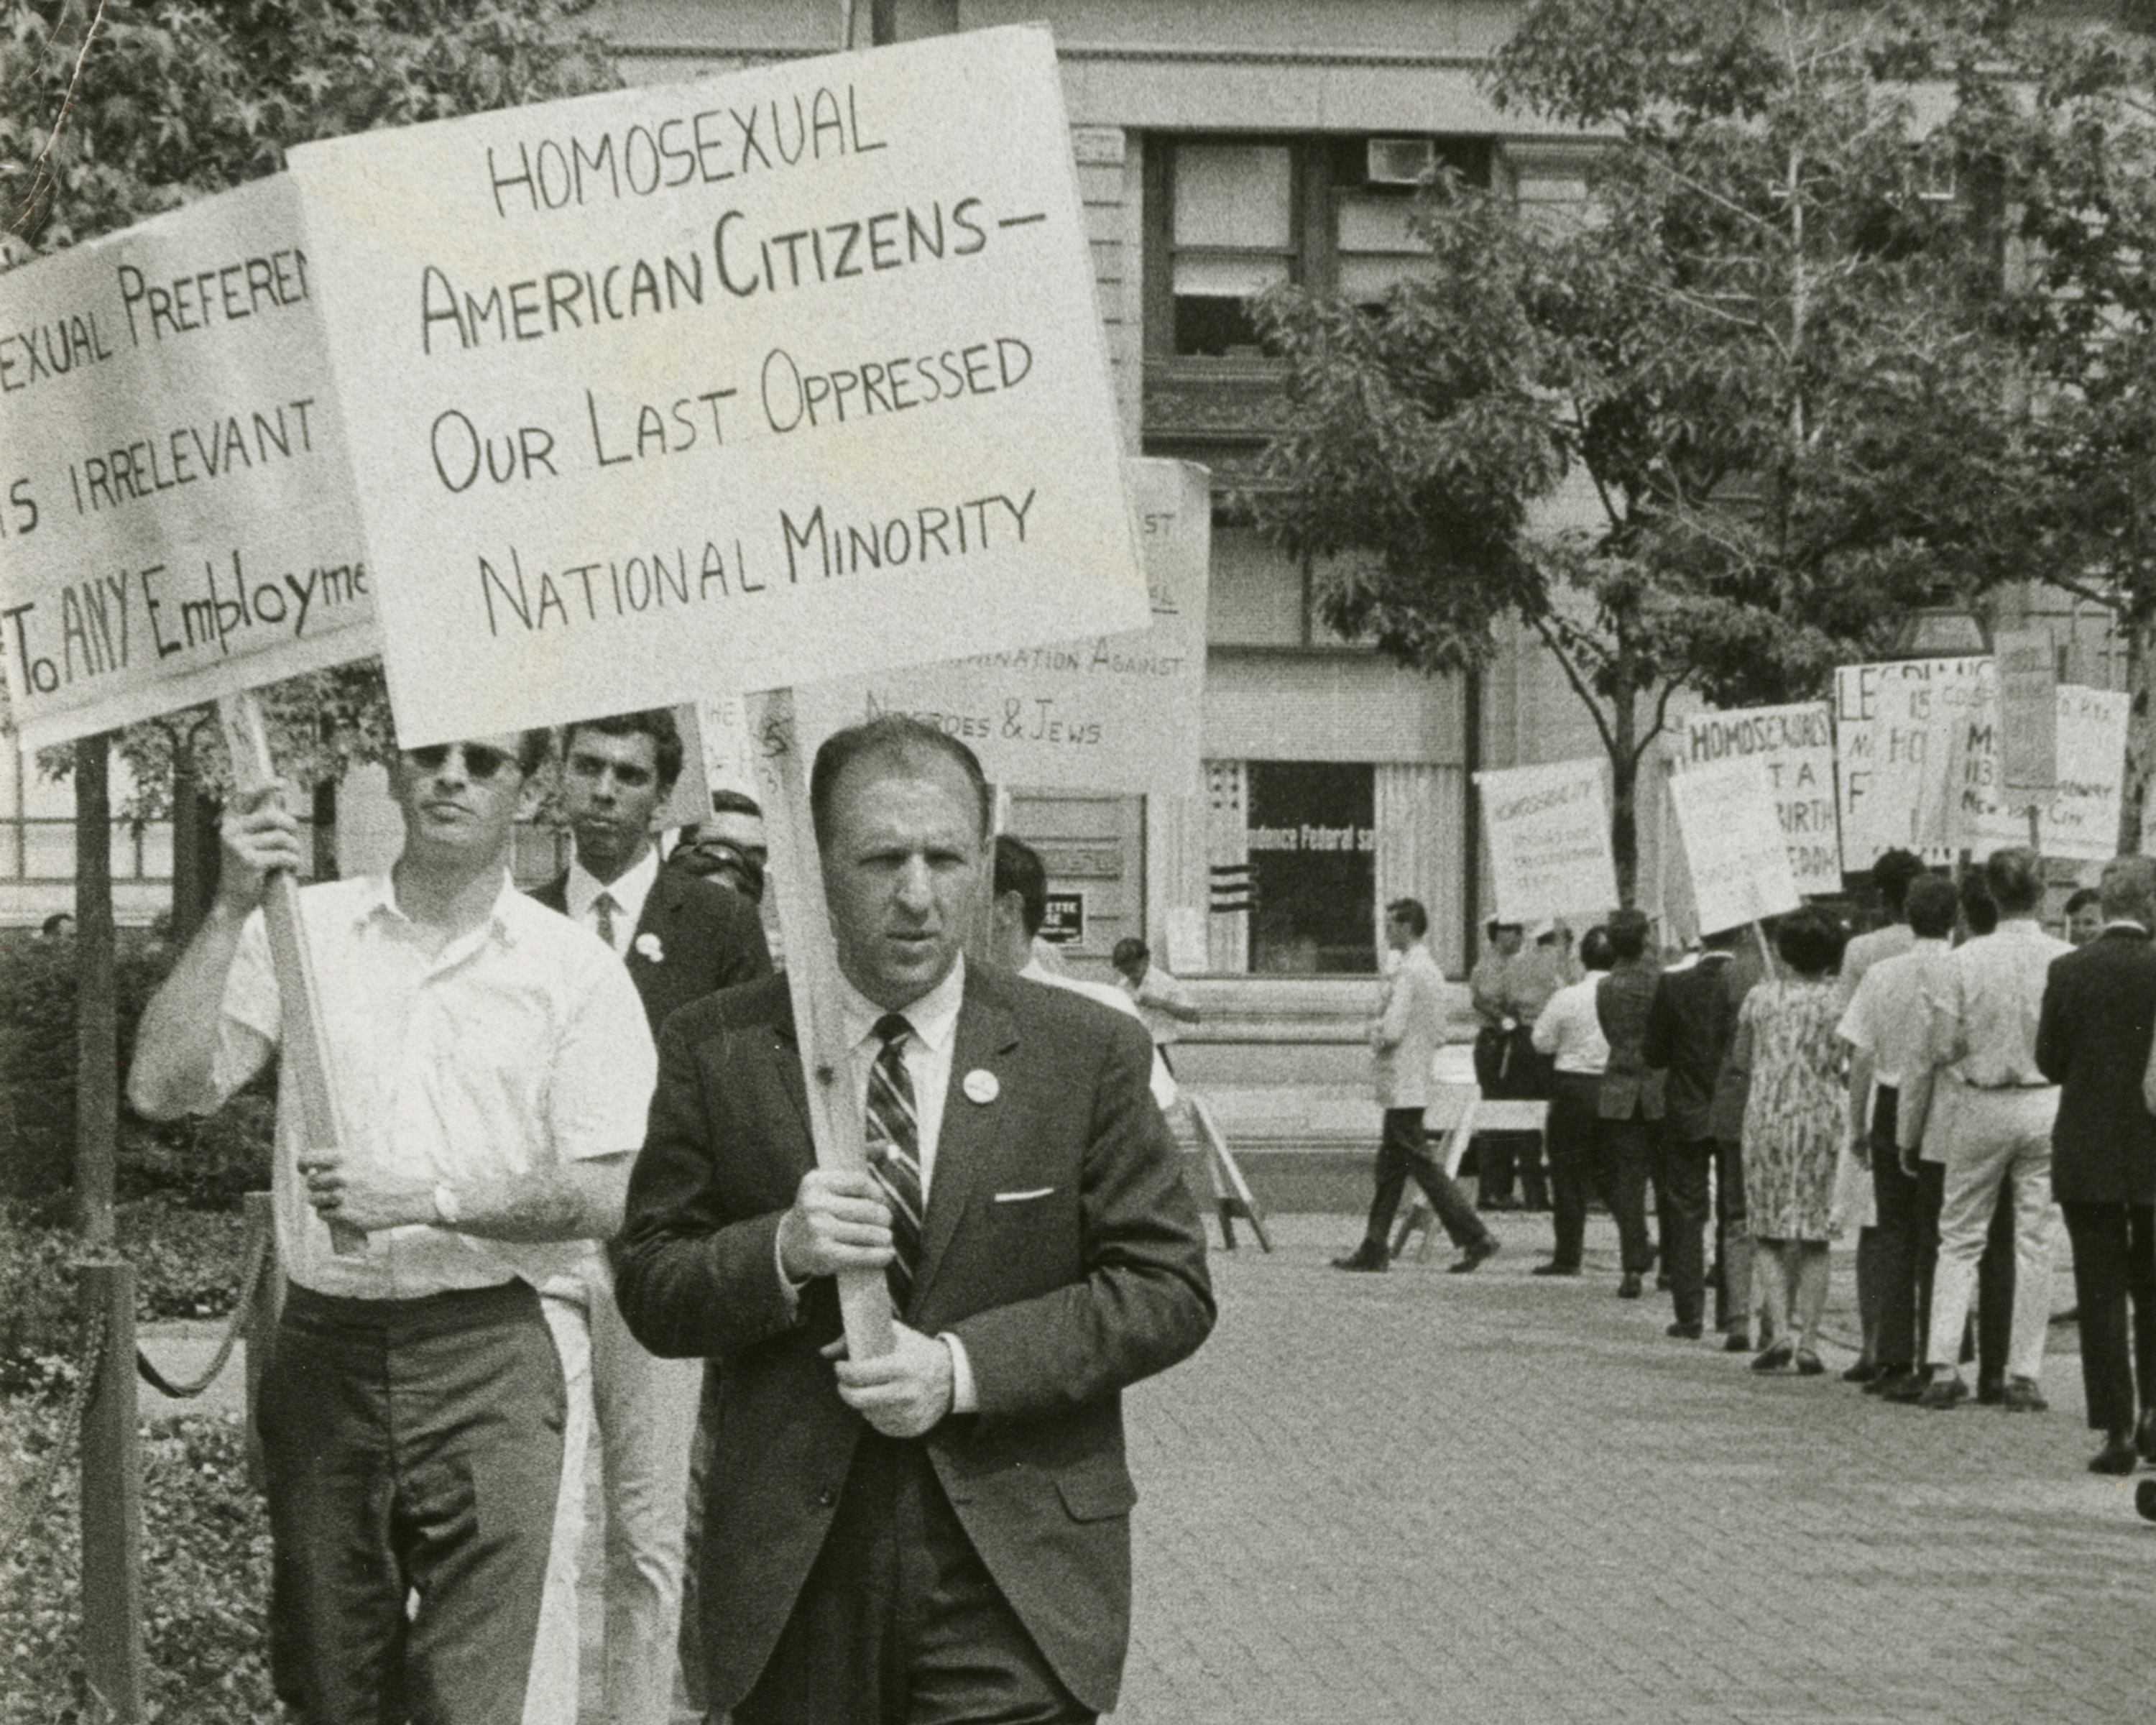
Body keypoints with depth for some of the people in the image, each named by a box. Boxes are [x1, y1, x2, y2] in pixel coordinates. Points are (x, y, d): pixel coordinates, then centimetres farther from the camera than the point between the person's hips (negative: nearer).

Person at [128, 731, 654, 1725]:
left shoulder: (574, 969, 1)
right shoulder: (307, 930, 7)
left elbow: (606, 1196, -4)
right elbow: (163, 1088, -3)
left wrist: (424, 1198, -14)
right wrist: (231, 911, -10)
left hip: (491, 1354, -3)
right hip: (325, 1342, 3)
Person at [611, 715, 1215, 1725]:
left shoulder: (1088, 1054, 2)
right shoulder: (716, 1053, 3)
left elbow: (1169, 1288, 0)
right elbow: (647, 1290, 4)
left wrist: (964, 1369, -13)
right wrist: (778, 1254, -18)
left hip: (1014, 1576, -1)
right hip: (795, 1572, 1)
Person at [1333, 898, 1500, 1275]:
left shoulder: (1408, 973, -16)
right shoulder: (1432, 970, 14)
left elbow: (1392, 1031, -23)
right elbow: (1439, 1032, 18)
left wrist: (1375, 1031, -2)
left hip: (1401, 1085, -10)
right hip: (1417, 1080, 10)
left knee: (1421, 1163, -7)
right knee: (1390, 1166, 11)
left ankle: (1474, 1236, -9)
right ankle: (1374, 1248, 14)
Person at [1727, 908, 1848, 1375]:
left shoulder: (1761, 997, 3)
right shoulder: (1837, 1002, -3)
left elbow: (1740, 1061, 11)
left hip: (1765, 1122, 1)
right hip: (1820, 1122, -1)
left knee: (1767, 1233, 7)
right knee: (1814, 1237, 6)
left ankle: (1780, 1328, -9)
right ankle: (1807, 1338, 2)